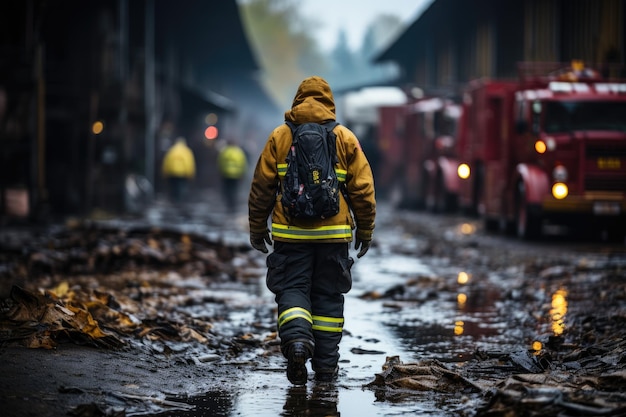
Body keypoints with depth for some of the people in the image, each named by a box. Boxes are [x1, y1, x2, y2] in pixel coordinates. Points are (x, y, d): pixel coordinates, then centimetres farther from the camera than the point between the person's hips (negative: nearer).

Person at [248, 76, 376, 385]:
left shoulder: (279, 136, 2)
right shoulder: (345, 138, 3)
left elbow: (261, 188, 2)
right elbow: (363, 190, 2)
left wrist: (257, 229, 11)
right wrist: (365, 232, 10)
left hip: (290, 233, -1)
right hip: (334, 234, 1)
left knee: (292, 290, 5)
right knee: (328, 295, 9)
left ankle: (296, 339, -23)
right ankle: (325, 365, 12)